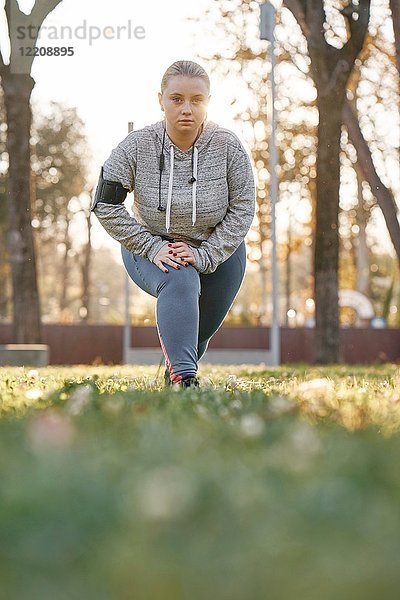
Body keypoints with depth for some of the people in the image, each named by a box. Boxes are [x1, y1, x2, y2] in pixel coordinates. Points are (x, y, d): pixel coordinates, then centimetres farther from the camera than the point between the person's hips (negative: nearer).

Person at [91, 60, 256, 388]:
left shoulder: (228, 146, -19)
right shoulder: (136, 146, -20)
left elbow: (243, 209, -14)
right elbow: (105, 205, -14)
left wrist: (204, 255, -24)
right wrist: (152, 248, -21)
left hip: (218, 251, 2)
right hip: (152, 247, -2)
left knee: (201, 332, 12)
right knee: (180, 281, -34)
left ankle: (176, 368, 46)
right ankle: (183, 377, -37)